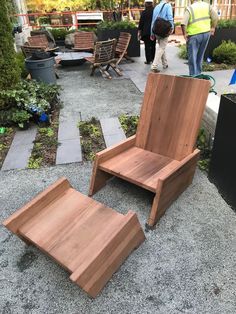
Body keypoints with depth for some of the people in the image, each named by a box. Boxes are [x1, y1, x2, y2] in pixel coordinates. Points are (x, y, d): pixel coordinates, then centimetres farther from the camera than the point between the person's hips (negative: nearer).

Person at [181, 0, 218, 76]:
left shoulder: (189, 8, -6)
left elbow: (183, 23, -17)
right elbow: (215, 17, 4)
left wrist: (184, 34, -6)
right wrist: (213, 27, 17)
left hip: (194, 35, -5)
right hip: (206, 33, 5)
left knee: (192, 57, 1)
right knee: (200, 56, 17)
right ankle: (198, 74, 24)